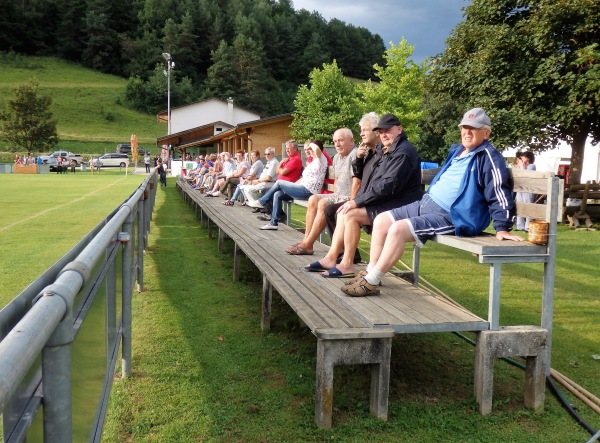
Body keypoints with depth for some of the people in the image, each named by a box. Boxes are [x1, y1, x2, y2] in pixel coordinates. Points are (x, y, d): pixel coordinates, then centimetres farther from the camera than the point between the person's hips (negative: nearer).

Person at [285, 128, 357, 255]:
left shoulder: (355, 155, -15)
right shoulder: (337, 157, 16)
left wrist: (350, 201, -23)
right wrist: (335, 196, 12)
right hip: (338, 196, 10)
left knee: (323, 204, -25)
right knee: (313, 200, -2)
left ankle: (307, 245, -20)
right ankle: (306, 239, -8)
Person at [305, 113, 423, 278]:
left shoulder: (403, 152, -15)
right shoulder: (386, 151, 17)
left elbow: (388, 185, -25)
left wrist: (357, 201, -21)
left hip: (396, 207, -10)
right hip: (384, 203, 10)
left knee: (350, 214, -21)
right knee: (343, 213, 6)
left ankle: (347, 265, -15)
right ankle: (331, 258, 2)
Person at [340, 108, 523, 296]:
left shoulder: (488, 157, -11)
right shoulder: (456, 151, 17)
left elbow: (499, 193, -17)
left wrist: (502, 228, -23)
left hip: (450, 216, -10)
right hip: (425, 202, 10)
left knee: (398, 229, -26)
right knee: (381, 221, 4)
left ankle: (371, 283, -16)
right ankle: (370, 272, 9)